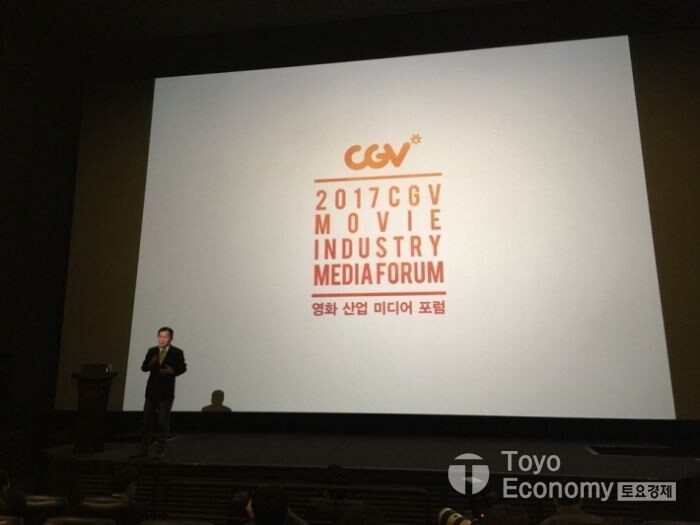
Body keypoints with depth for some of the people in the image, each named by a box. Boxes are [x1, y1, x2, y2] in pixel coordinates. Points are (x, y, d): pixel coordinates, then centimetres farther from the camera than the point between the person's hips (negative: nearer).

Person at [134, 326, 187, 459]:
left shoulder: (177, 352, -6)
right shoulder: (151, 351, 5)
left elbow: (183, 368, -5)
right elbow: (144, 368, 1)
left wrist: (172, 371, -22)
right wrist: (150, 363, -19)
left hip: (166, 392, -4)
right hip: (151, 391, 4)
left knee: (163, 422, 3)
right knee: (146, 420, 7)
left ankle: (160, 450, 13)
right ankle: (144, 450, 15)